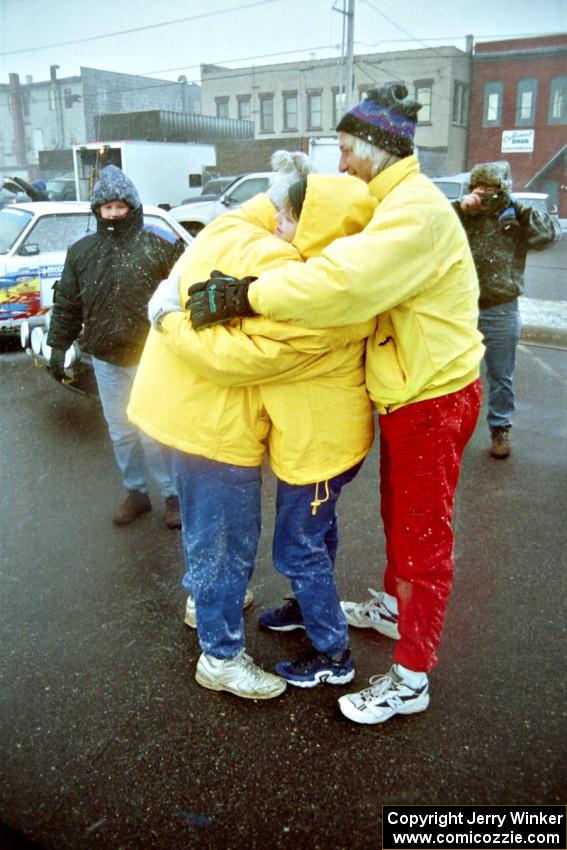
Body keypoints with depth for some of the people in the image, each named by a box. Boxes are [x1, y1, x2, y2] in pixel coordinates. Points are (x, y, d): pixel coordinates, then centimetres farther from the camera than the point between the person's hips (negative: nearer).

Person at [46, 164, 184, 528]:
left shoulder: (160, 246, -7)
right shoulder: (81, 251, 5)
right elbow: (67, 304, 11)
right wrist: (58, 345, 9)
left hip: (149, 357, -4)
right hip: (105, 360, 4)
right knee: (121, 431, 14)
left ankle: (173, 494, 19)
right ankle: (136, 491, 30)